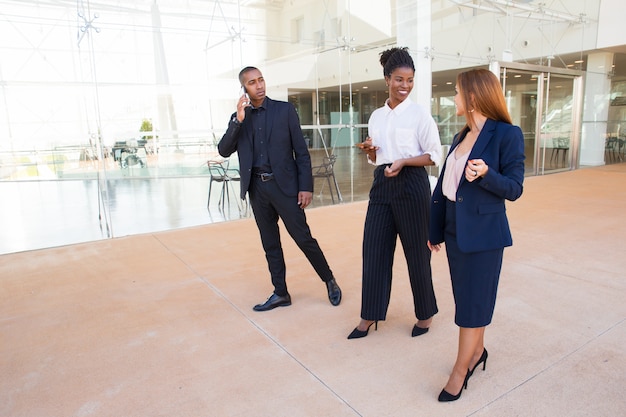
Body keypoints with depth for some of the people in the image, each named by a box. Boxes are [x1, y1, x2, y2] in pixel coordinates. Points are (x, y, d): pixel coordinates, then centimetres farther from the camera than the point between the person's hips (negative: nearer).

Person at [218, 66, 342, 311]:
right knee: (270, 244, 11)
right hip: (257, 188, 4)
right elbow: (224, 151, -1)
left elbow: (301, 151, -2)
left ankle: (329, 281, 20)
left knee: (303, 238, -1)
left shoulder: (285, 109, 0)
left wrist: (306, 186, -9)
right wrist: (238, 120, -13)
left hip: (284, 184, -4)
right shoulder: (238, 118, 9)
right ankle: (280, 293, 24)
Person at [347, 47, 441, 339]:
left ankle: (425, 313, 27)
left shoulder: (419, 114, -5)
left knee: (416, 251, 5)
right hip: (382, 184, 5)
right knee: (373, 249, 5)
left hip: (411, 185, -5)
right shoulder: (376, 116, 10)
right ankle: (370, 316, 19)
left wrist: (403, 162, -20)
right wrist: (369, 150, -4)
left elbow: (434, 156, -6)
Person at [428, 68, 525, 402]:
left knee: (473, 301, 3)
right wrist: (435, 229, 13)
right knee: (466, 297, 17)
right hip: (454, 230, 7)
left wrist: (486, 174, -30)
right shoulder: (461, 137, 11)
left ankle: (460, 369, 16)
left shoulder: (507, 134, -11)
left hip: (483, 233, -7)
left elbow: (514, 189, -10)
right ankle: (477, 351, 36)